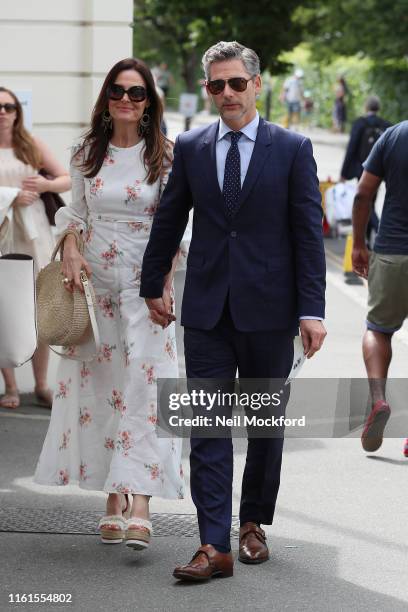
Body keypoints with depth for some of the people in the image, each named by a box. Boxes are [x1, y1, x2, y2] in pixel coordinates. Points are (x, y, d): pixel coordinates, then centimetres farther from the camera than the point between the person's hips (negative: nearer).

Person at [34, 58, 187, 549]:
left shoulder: (165, 157, -1)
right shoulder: (87, 154, 7)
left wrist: (165, 283, -12)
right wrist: (70, 249, -4)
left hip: (146, 285, -3)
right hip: (95, 284, 3)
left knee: (143, 385, -14)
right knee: (99, 387, 3)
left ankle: (139, 502, -21)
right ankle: (113, 501, 11)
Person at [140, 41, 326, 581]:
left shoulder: (292, 149, -2)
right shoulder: (190, 148, 5)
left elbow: (308, 232, -4)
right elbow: (169, 220, 15)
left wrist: (311, 310, -9)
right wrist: (153, 286, 18)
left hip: (268, 310, -1)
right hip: (207, 309, 2)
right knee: (208, 427, -4)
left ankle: (253, 524, 27)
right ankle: (215, 546, -6)